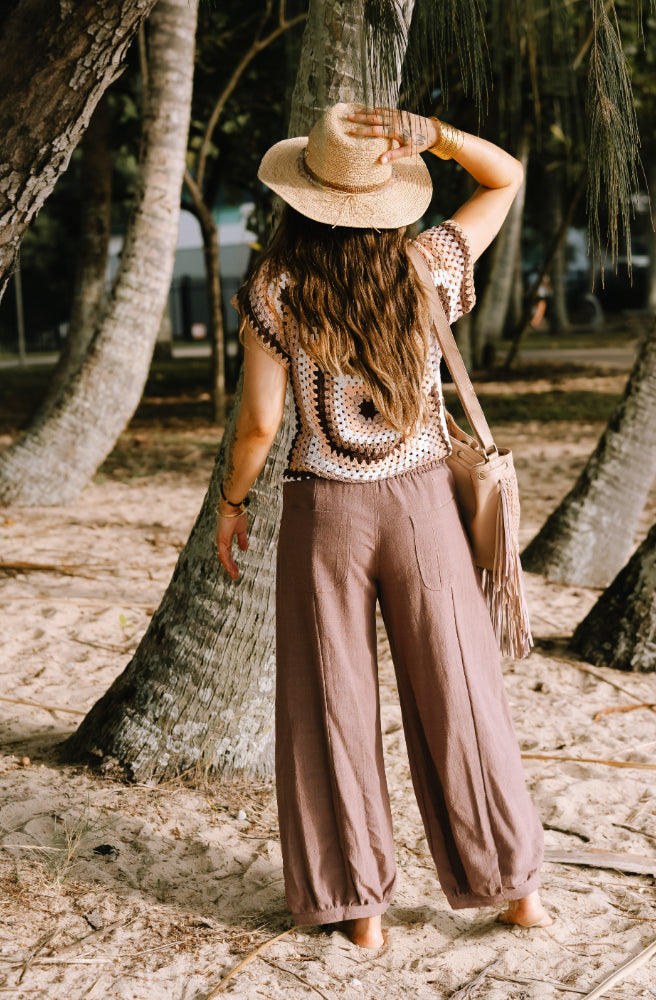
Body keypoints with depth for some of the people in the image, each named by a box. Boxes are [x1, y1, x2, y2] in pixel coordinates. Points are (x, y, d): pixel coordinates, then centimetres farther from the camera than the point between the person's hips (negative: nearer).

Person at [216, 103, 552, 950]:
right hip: (422, 501, 2)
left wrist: (230, 502, 7)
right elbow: (507, 178, 11)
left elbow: (259, 423, -9)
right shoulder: (429, 267, -4)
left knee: (333, 706, 10)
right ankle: (515, 886, 23)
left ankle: (357, 905, 18)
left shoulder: (273, 292, -10)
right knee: (456, 697, 12)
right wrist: (432, 136, -6)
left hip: (325, 510, -2)